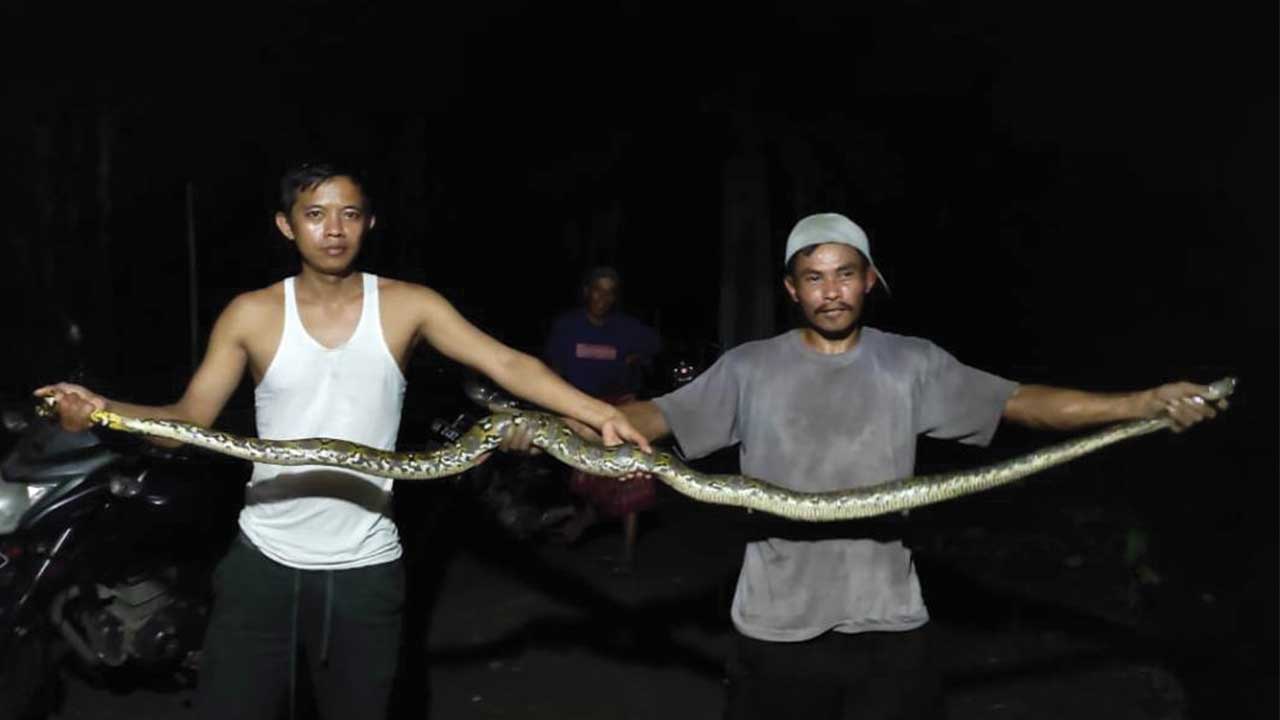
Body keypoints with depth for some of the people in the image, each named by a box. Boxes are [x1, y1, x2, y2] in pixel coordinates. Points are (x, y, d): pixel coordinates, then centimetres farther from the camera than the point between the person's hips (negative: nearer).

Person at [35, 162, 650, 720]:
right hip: (264, 562, 0)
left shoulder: (407, 306, -4)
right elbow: (191, 417, -3)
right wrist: (101, 410, -23)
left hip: (364, 568, 0)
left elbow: (508, 364, -13)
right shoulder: (252, 315, -2)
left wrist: (600, 414, -27)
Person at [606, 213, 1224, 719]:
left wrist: (1141, 402, -15)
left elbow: (1018, 402, -3)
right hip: (775, 628, 0)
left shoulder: (912, 364, 2)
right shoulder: (750, 368, 0)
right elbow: (660, 415, -4)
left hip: (887, 625, 1)